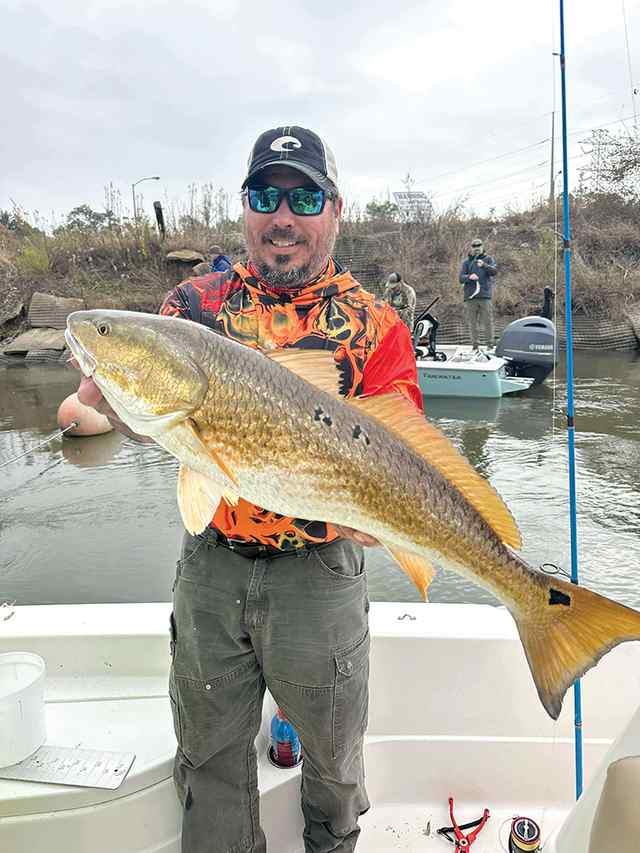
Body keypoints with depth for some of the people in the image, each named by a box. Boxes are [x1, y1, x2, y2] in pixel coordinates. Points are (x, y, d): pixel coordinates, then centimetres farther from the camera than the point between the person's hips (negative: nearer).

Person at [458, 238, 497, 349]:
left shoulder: (488, 259, 10)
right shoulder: (466, 261, 13)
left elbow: (494, 271, -7)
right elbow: (461, 278, 4)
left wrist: (484, 265, -26)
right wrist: (469, 277, -18)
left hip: (485, 295, -2)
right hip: (470, 296, 2)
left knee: (488, 321, -5)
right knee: (472, 322, 1)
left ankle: (490, 343, 0)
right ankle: (475, 344, 7)